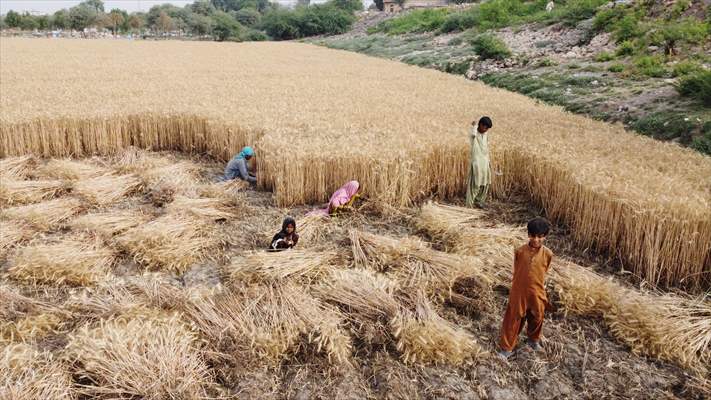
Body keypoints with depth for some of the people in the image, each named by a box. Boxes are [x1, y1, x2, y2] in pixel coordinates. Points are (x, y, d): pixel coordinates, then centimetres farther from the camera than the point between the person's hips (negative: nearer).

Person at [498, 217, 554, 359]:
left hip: (537, 293, 2)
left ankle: (534, 340, 48)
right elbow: (516, 272, 1)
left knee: (536, 318, 20)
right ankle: (507, 348, 18)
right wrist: (515, 290, 5)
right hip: (519, 292, -2)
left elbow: (544, 273, 6)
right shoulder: (520, 251, -11)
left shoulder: (548, 254, -9)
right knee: (513, 320, 6)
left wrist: (537, 288, 10)